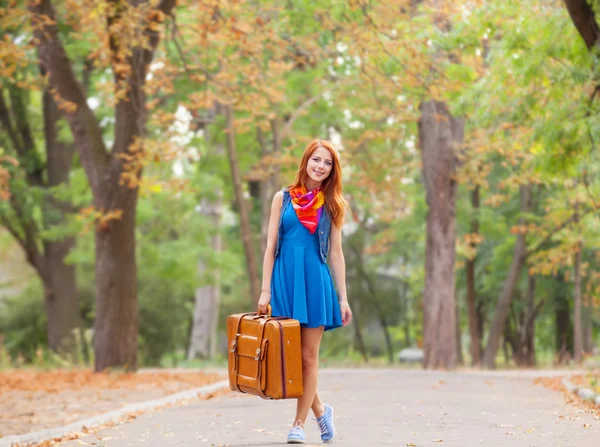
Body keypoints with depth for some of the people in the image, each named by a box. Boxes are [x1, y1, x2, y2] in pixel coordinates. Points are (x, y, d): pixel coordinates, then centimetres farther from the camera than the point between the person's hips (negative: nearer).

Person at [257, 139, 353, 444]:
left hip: (315, 281, 0)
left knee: (308, 356, -1)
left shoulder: (330, 205, 8)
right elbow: (270, 246, 4)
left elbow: (335, 253, 8)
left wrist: (343, 298, 3)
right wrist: (265, 290, -3)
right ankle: (320, 410, 22)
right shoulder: (283, 198, 6)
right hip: (285, 279, 0)